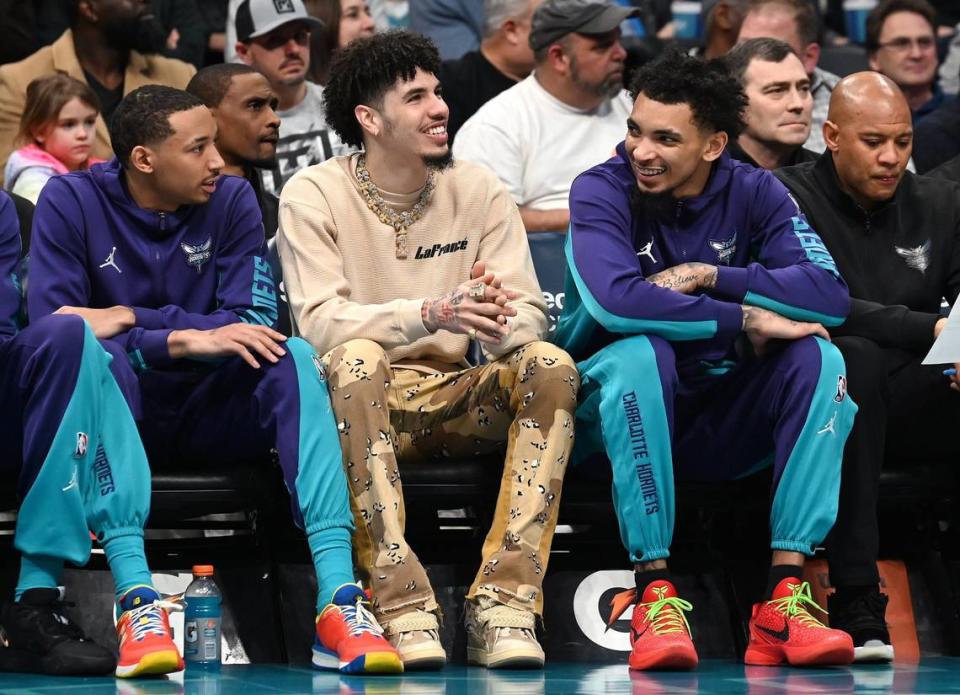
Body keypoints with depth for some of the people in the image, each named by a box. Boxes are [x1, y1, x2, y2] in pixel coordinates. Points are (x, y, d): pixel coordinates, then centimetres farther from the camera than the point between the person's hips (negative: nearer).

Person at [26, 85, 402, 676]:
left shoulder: (232, 200, 2)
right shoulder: (71, 202, -5)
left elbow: (253, 323, -8)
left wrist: (130, 318, -18)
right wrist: (184, 340, -26)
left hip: (208, 416, 3)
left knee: (294, 356, -26)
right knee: (98, 354, -35)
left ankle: (338, 598, -40)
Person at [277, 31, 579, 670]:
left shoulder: (479, 191, 6)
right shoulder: (314, 196, -4)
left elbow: (531, 313, -2)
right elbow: (320, 323, -19)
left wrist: (498, 326, -29)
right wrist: (432, 314, -35)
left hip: (455, 402, 3)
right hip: (362, 401, -3)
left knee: (551, 365, -24)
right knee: (359, 359, -36)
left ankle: (505, 603, -31)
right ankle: (404, 606, -39)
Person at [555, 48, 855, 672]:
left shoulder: (754, 193, -1)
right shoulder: (602, 191, -11)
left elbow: (830, 296, -15)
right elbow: (615, 300, -31)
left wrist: (708, 276, -22)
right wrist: (745, 320, -25)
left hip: (720, 422, 3)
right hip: (622, 412, -3)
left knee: (818, 358, -21)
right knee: (640, 352, -34)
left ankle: (784, 600, -29)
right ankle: (654, 595, -34)